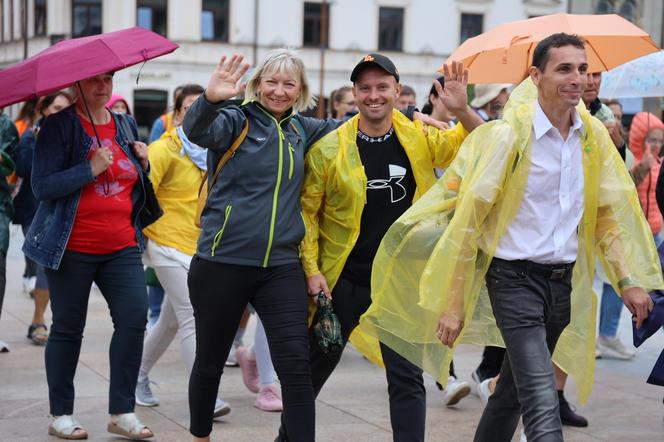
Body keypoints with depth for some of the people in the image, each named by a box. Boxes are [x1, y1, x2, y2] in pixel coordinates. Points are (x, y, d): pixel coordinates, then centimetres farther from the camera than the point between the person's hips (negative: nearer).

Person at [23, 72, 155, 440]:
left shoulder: (126, 126, 12)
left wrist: (144, 164, -1)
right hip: (73, 247, -4)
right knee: (68, 328, 5)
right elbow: (42, 186, -15)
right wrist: (91, 169, -21)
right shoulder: (58, 126, -5)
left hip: (121, 247, 4)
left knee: (134, 317, -8)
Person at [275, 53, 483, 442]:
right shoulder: (328, 149, -8)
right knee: (318, 363, 15)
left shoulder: (421, 139, -2)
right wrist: (312, 269, -9)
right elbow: (307, 211, -2)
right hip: (343, 278, 0)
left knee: (407, 377, 0)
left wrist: (462, 110, -22)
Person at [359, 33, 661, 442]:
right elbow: (467, 220, -11)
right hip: (516, 279, -6)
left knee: (514, 391, 19)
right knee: (543, 408, -15)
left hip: (564, 281, 6)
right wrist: (452, 304, -11)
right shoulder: (507, 135, -13)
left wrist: (629, 279, 4)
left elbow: (611, 210, 13)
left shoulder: (594, 136, 4)